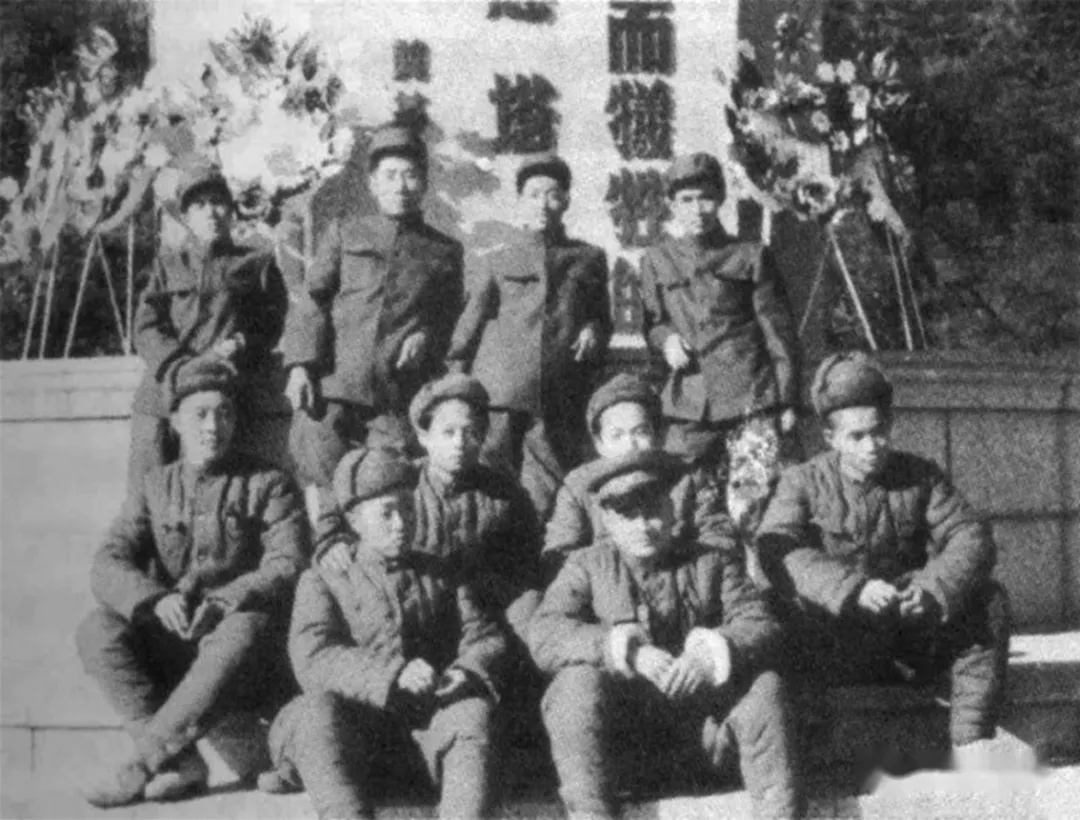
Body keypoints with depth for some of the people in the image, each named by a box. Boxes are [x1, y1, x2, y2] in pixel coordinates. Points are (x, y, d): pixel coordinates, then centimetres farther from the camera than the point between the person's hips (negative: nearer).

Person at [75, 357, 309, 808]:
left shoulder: (267, 484, 6)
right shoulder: (156, 486, 14)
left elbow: (288, 566, -7)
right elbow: (107, 564, 2)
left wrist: (221, 603, -24)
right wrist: (155, 599, -20)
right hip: (167, 644, 3)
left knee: (241, 633, -36)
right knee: (97, 630, -23)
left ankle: (146, 762, -31)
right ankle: (181, 762, -29)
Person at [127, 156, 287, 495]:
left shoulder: (256, 264, 17)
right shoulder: (168, 263, 20)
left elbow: (275, 323, 10)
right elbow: (145, 327, 9)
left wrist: (241, 345, -10)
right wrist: (179, 367, -9)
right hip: (162, 397, 2)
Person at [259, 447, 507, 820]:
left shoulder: (438, 576, 24)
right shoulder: (322, 580, 12)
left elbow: (484, 636, 15)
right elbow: (312, 657, -6)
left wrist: (466, 671, -12)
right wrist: (394, 674, -22)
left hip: (429, 714, 2)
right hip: (357, 716, -2)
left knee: (473, 710, -29)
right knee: (317, 710, -33)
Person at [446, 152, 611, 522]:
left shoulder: (590, 258, 16)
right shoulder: (496, 262, 12)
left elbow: (603, 318, 24)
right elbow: (468, 329, 11)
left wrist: (593, 331, 0)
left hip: (561, 401, 1)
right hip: (499, 396, -1)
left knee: (550, 499, 0)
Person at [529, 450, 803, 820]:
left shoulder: (713, 563, 13)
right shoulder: (586, 566, 9)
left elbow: (761, 627, -2)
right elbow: (544, 637, -7)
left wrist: (713, 653, -25)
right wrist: (628, 649, -23)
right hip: (618, 726, -1)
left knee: (764, 685, -24)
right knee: (577, 681, -29)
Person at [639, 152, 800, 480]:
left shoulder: (751, 256, 5)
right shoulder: (656, 261, 11)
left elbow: (778, 331, 5)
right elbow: (653, 321, 19)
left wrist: (788, 402, 1)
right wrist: (666, 339, -6)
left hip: (752, 400, -1)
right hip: (688, 405, 2)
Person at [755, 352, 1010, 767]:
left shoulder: (919, 476, 8)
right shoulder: (803, 482, 0)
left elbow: (970, 537, -4)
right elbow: (778, 552, -18)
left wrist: (934, 588, -25)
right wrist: (854, 587, -33)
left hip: (912, 633, 3)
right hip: (837, 652, -3)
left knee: (988, 601, -19)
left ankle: (971, 741, -22)